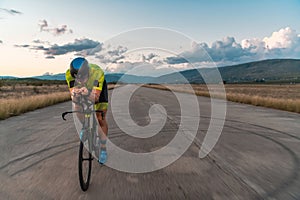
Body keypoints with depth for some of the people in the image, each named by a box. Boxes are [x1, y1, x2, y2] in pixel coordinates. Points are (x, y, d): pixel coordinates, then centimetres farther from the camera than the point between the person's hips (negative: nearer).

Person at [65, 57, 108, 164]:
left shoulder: (98, 72, -42)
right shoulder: (69, 74, -34)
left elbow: (95, 97, -44)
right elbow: (74, 99, -35)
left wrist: (88, 93, -66)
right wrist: (74, 95, -58)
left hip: (98, 87, -3)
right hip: (83, 87, 3)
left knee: (101, 119, -8)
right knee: (77, 108, -12)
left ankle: (103, 149, 6)